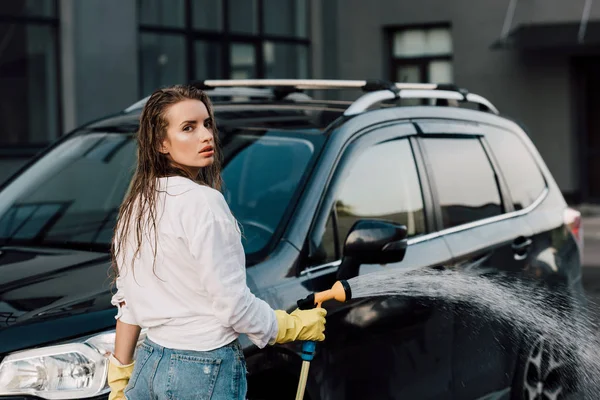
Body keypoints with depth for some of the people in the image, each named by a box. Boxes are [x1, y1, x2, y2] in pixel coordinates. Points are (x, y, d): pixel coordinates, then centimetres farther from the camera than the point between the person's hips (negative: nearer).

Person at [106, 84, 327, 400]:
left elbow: (126, 302, 12)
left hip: (148, 364, 8)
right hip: (206, 373, -8)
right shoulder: (202, 202, -17)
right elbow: (232, 303, -17)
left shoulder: (136, 205, 8)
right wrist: (296, 325, -3)